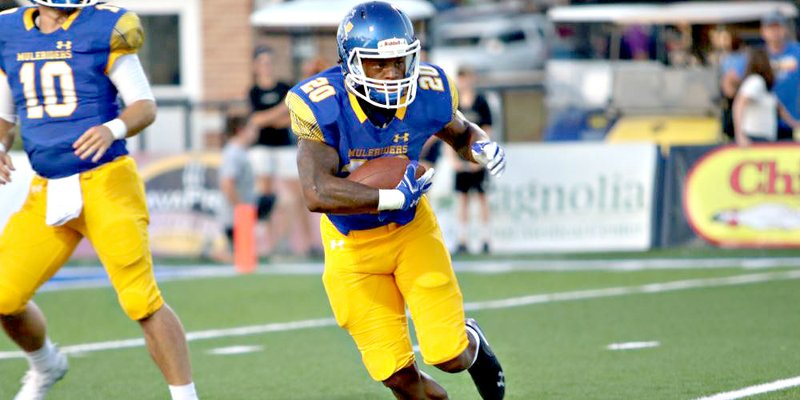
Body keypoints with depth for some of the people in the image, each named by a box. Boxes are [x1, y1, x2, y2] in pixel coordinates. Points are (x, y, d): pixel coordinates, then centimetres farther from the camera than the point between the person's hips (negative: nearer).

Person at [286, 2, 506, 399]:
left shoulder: (429, 92, -17)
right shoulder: (320, 106, -27)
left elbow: (461, 132, 7)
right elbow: (317, 193, -36)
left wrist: (483, 147, -16)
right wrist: (394, 198, -36)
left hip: (411, 230, 2)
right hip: (352, 243, -2)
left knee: (451, 357, -5)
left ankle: (472, 343, 33)